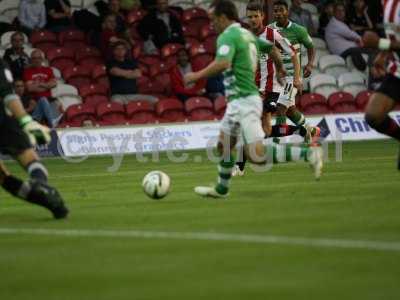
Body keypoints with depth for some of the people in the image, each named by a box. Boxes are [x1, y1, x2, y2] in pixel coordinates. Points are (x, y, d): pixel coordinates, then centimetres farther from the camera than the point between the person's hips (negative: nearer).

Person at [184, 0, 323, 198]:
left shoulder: (227, 37, -14)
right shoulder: (247, 35, 15)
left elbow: (222, 63, -30)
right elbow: (272, 48, 22)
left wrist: (196, 76, -21)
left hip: (244, 102, -10)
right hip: (238, 102, 10)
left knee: (257, 155, -13)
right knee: (223, 146, 19)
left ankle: (308, 154, -15)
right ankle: (221, 189, 30)